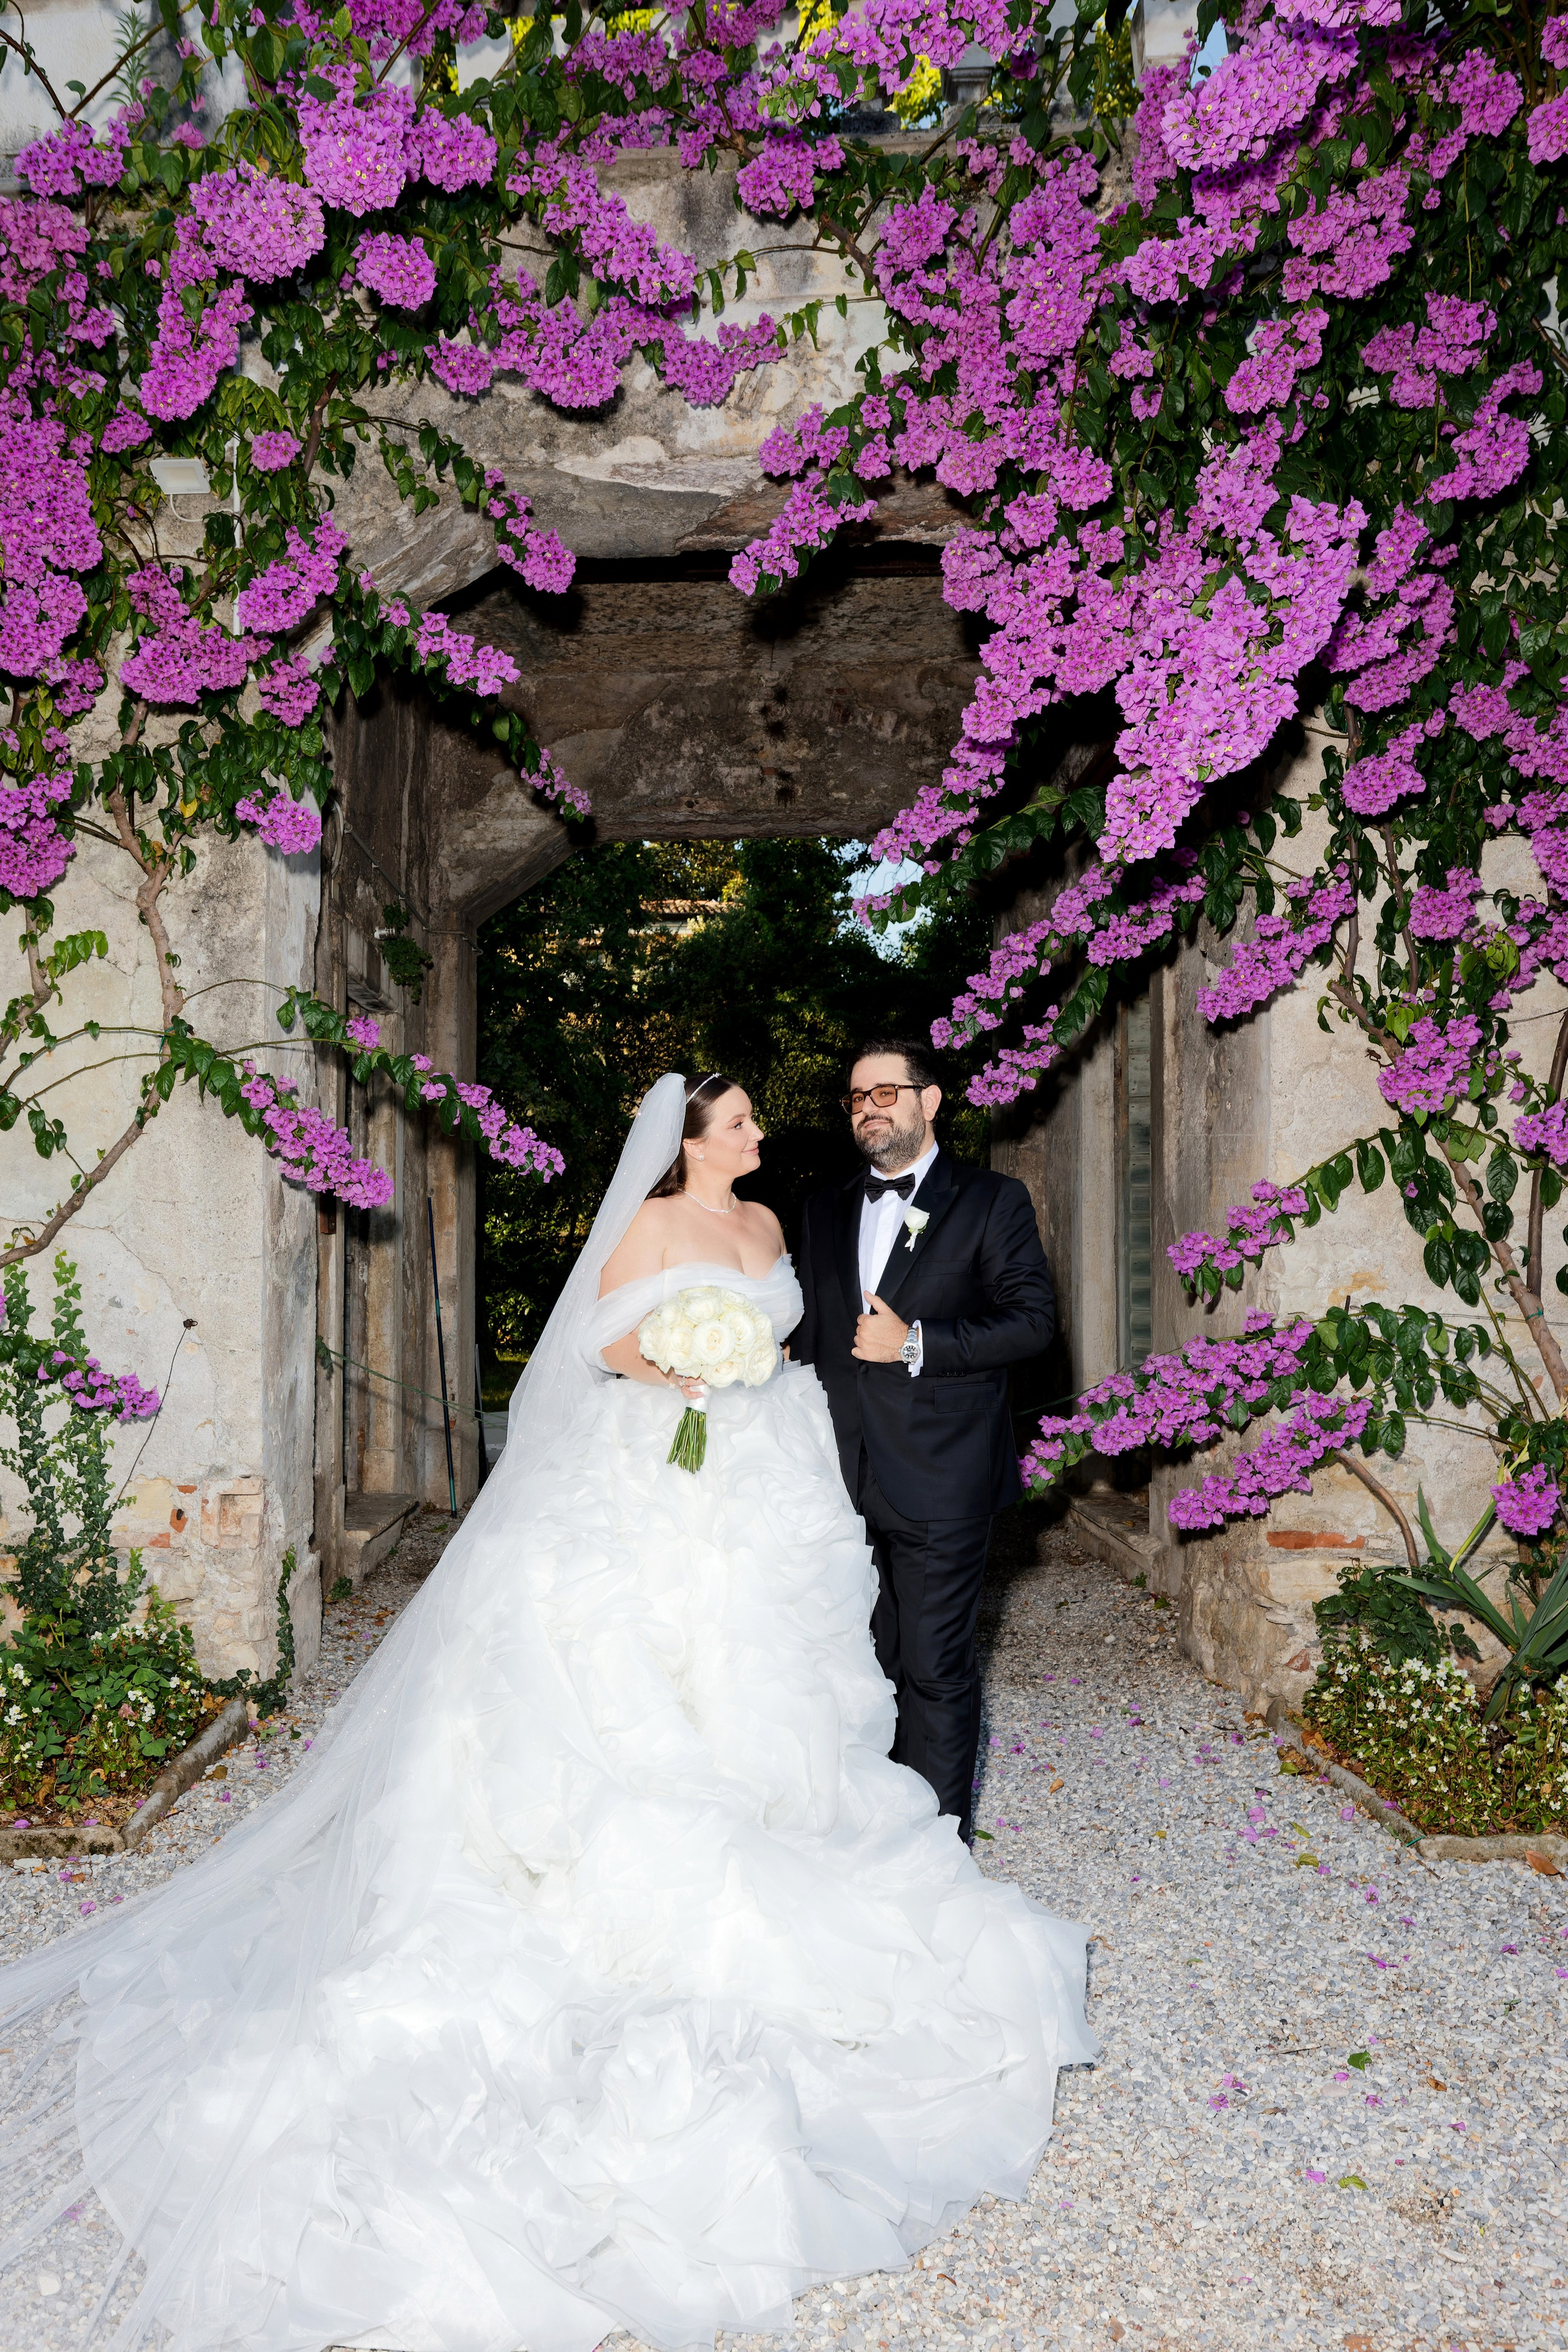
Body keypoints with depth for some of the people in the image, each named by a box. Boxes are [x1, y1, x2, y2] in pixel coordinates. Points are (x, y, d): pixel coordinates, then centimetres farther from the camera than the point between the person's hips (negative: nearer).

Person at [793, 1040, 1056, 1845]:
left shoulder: (991, 1202, 0)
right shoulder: (823, 1212, 15)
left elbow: (1033, 1318, -8)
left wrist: (915, 1344, -15)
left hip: (940, 1483, -4)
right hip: (844, 1478, 5)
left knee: (936, 1669, 1)